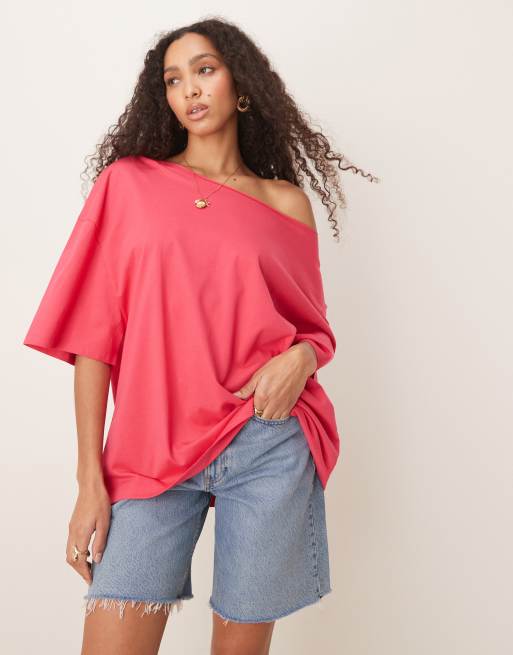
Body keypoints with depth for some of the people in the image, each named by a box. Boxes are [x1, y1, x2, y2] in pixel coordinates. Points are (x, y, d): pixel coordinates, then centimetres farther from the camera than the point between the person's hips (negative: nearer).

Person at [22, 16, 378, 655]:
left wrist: (301, 358, -10)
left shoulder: (285, 202, 9)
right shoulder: (129, 183, 6)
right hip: (151, 452, 0)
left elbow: (315, 327, 15)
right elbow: (94, 333, 1)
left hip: (269, 445, 1)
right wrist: (90, 477, -4)